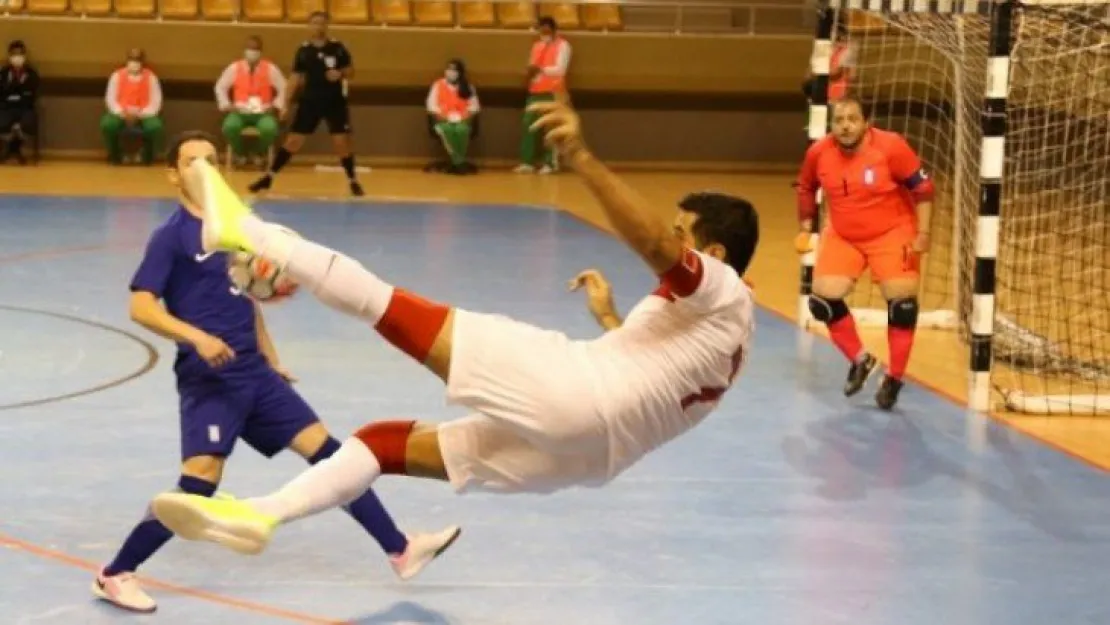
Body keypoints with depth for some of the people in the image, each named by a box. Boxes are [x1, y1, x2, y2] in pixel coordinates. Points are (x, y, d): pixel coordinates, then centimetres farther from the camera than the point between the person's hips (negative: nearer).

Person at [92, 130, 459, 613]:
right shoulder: (170, 236, -7)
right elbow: (141, 307, -17)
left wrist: (272, 361, 23)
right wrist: (197, 337, -30)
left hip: (253, 373, 7)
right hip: (208, 379, -7)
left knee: (326, 451, 6)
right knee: (200, 482, -19)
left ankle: (400, 550, 14)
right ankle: (115, 575, -6)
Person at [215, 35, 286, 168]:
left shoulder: (270, 69, 0)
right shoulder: (235, 68, 1)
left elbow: (283, 88, 6)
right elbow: (220, 87, 11)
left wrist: (276, 106, -6)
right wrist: (226, 105, -1)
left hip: (263, 112, -1)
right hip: (240, 112, 1)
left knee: (269, 128, -36)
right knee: (229, 126, -34)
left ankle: (261, 155, -2)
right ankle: (239, 155, -2)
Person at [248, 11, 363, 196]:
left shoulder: (337, 47, -3)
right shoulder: (304, 50, 0)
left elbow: (351, 70, 4)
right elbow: (296, 78, 3)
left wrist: (340, 73, -19)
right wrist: (285, 103, -1)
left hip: (335, 101, -1)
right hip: (310, 100, 1)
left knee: (342, 141, -3)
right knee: (293, 140, 0)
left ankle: (352, 180, 13)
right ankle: (269, 177, 7)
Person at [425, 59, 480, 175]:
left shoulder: (468, 87, 11)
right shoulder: (438, 85, 8)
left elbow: (474, 106, 6)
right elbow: (431, 105, 2)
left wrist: (465, 115, -12)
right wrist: (442, 115, -13)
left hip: (461, 120, 0)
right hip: (444, 120, 0)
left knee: (462, 129, -37)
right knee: (447, 130, -38)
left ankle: (457, 162, -28)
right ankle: (458, 162, -32)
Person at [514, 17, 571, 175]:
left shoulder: (562, 45, -1)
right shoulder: (537, 45, 20)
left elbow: (560, 69, -12)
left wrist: (541, 69, -24)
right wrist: (531, 71, -3)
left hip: (553, 92, -6)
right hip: (535, 91, 6)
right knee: (528, 125, -2)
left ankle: (550, 163, -4)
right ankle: (527, 162, -1)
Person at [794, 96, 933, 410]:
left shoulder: (891, 146, -22)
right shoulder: (818, 153, -11)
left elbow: (922, 187, -14)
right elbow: (806, 187, 10)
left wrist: (922, 233, -17)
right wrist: (805, 228, 9)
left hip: (892, 233, -3)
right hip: (842, 236, 3)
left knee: (901, 303, -8)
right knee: (823, 299, -6)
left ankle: (894, 379, 11)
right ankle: (860, 360, 17)